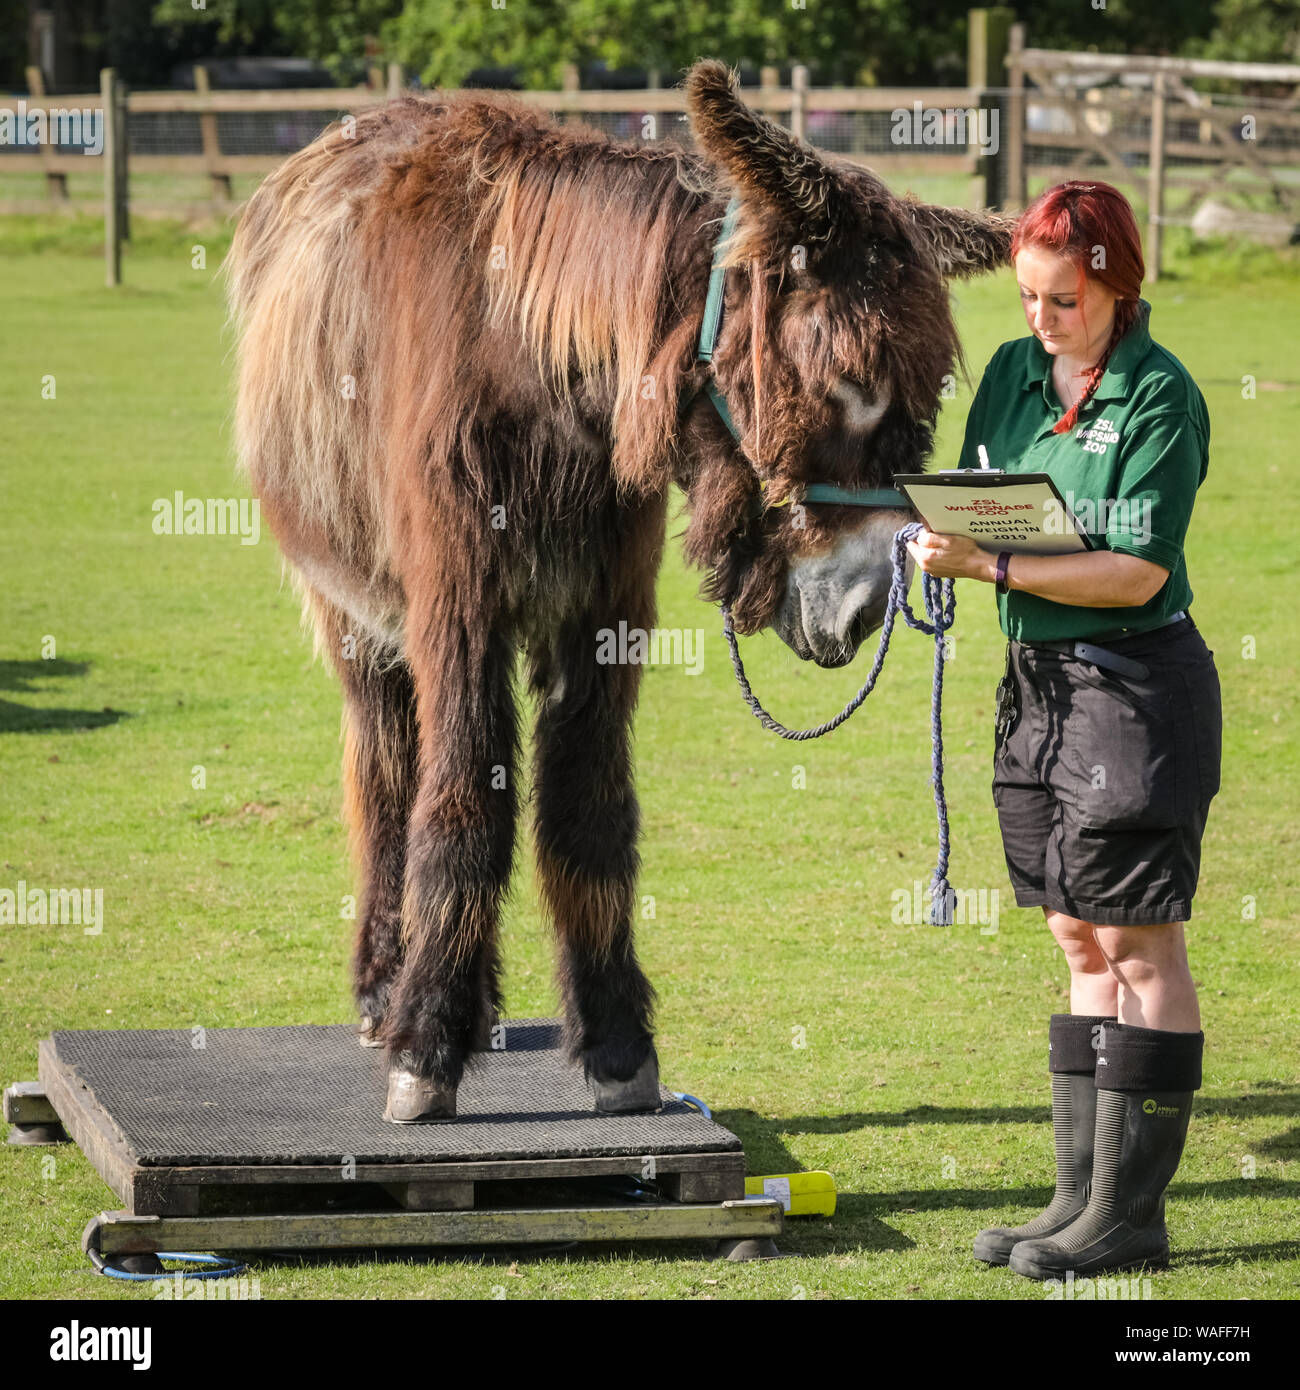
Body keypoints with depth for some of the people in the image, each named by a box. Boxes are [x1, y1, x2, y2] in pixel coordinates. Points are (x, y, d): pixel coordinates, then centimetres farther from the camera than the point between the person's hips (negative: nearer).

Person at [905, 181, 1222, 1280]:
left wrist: (991, 566, -26)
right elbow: (978, 505, 13)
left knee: (1138, 945, -3)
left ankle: (1130, 1216, 1)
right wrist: (941, 535, -10)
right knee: (1082, 943, 11)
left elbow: (1137, 572, -20)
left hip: (1136, 683, -8)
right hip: (1038, 683, 8)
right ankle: (1082, 1198, 16)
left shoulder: (1159, 397, -14)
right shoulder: (1014, 373, 8)